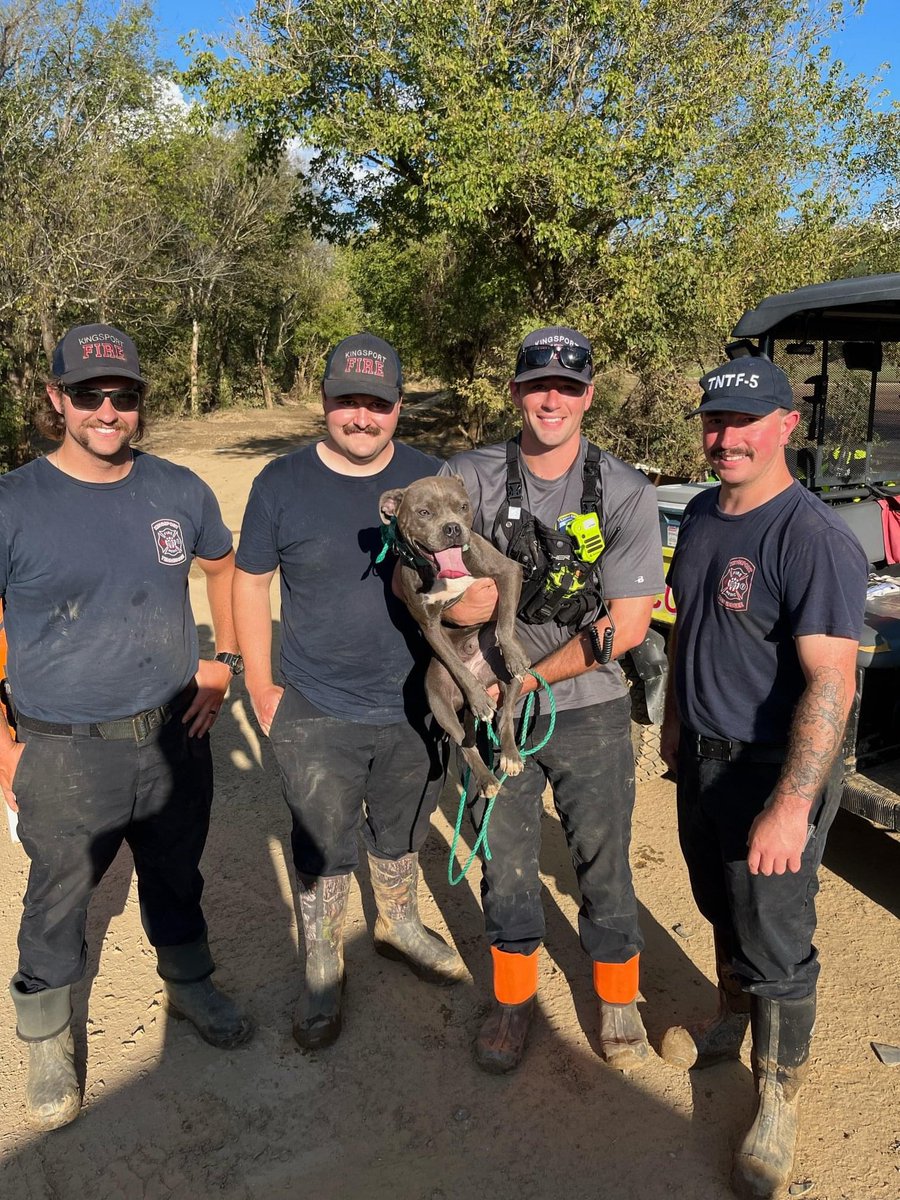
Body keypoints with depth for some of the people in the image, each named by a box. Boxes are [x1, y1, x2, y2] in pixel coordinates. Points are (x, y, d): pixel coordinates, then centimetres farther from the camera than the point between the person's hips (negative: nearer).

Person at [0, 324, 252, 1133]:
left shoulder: (178, 490, -2)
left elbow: (225, 563, 16)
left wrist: (225, 658, 6)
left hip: (177, 735, 3)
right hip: (65, 758, -3)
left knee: (176, 880, 22)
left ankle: (189, 985, 49)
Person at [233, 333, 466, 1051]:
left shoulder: (429, 480, -4)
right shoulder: (282, 483, -8)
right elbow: (251, 581, 0)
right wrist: (260, 684, -2)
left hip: (413, 706, 2)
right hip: (316, 715, -2)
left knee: (401, 835, 22)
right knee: (321, 853, 10)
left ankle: (399, 925, 49)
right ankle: (323, 972, 33)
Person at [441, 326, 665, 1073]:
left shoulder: (627, 493, -9)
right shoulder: (470, 478, -5)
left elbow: (628, 624, -12)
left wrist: (527, 679, -15)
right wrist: (449, 597, -28)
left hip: (590, 712, -1)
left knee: (605, 863, 13)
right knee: (505, 863, 16)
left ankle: (618, 1000, 39)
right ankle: (515, 998, 40)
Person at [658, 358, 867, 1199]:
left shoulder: (813, 539, -23)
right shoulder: (702, 515, 3)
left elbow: (831, 683, -28)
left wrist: (792, 805, -31)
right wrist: (674, 720, 18)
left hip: (771, 771, -7)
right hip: (701, 754, 7)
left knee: (775, 947, 7)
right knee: (721, 910, 25)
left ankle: (778, 1101, 27)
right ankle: (732, 1021, 49)